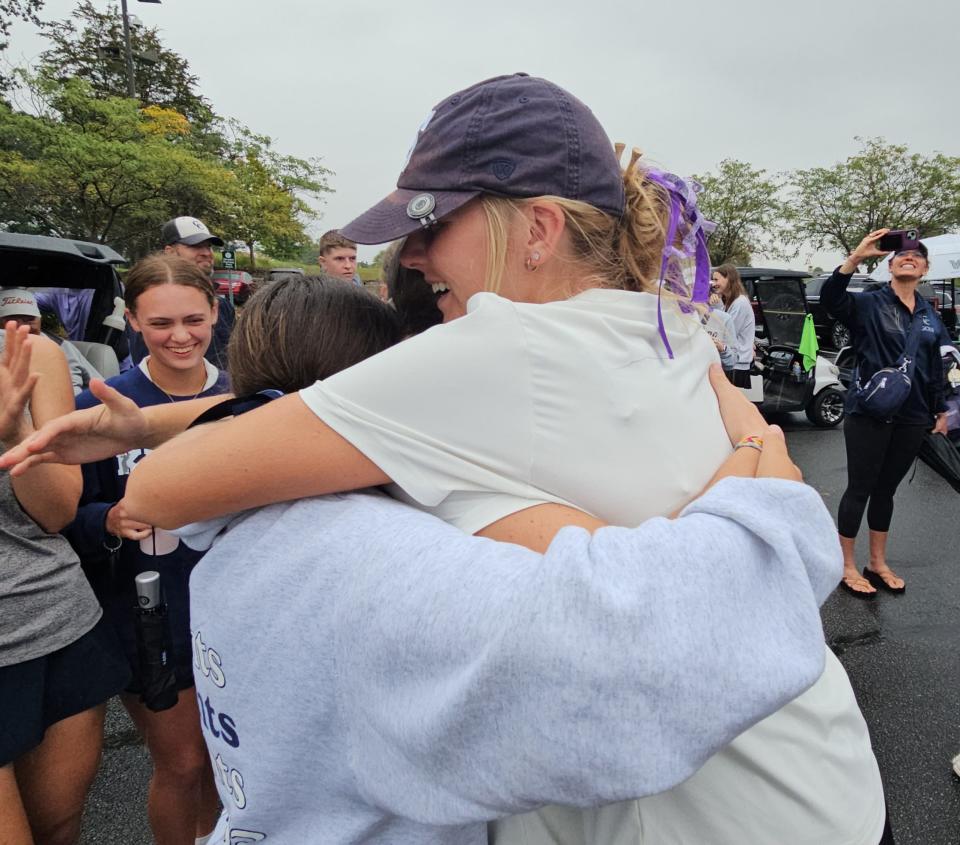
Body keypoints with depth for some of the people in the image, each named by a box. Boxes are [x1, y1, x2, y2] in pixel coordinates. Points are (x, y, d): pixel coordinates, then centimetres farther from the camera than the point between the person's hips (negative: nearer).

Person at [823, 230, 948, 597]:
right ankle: (847, 566, 15)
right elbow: (829, 298, -26)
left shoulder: (930, 315, 10)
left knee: (886, 489, 15)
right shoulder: (868, 304, -5)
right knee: (860, 488, 2)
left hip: (912, 418, 5)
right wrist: (856, 258, -35)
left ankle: (878, 563, 29)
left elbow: (935, 368, 17)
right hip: (869, 413, -5)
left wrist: (940, 410, 16)